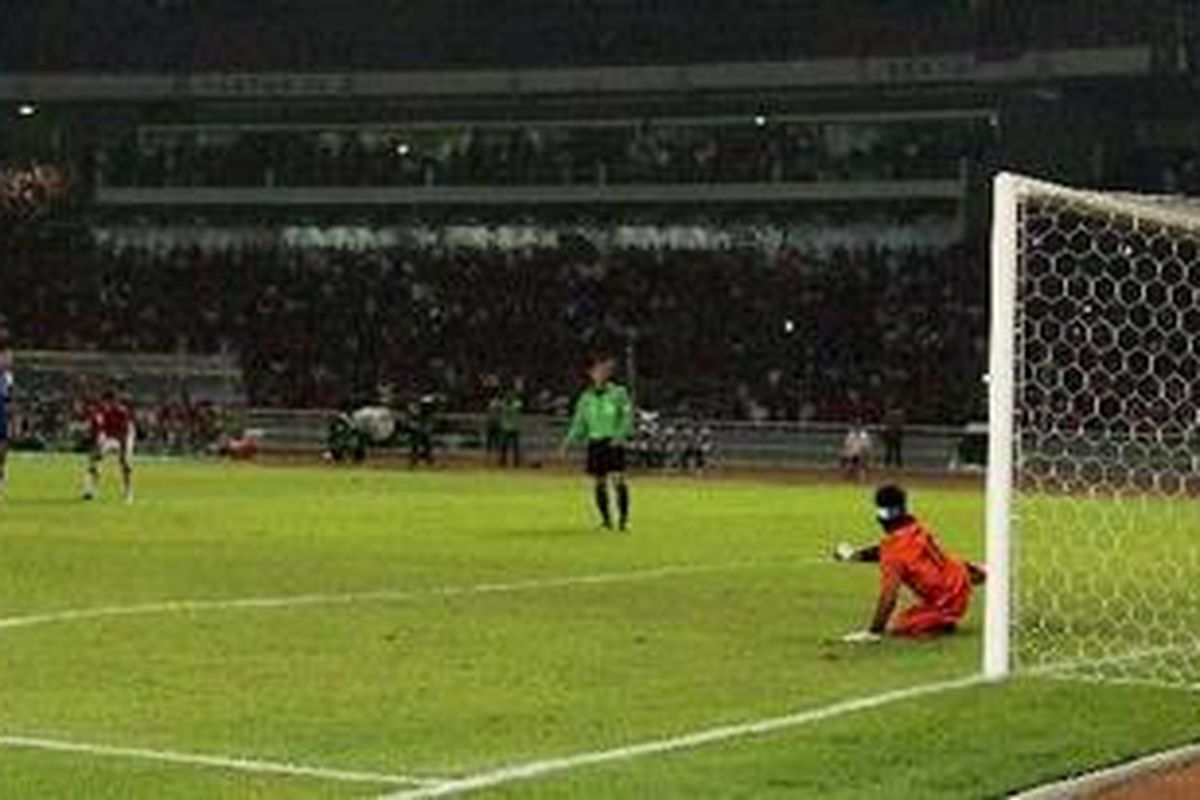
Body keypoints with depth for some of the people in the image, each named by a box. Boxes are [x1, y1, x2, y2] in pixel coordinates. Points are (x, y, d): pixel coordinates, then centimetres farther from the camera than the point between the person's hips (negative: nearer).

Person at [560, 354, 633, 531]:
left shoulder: (619, 393, -1)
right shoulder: (586, 397, 8)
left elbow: (628, 417, -3)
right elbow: (579, 423, 11)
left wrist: (621, 435, -18)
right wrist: (569, 440, -3)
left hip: (614, 442, -3)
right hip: (595, 442, 3)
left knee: (618, 479, -15)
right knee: (600, 483, 5)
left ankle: (624, 518, -9)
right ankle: (606, 519, 15)